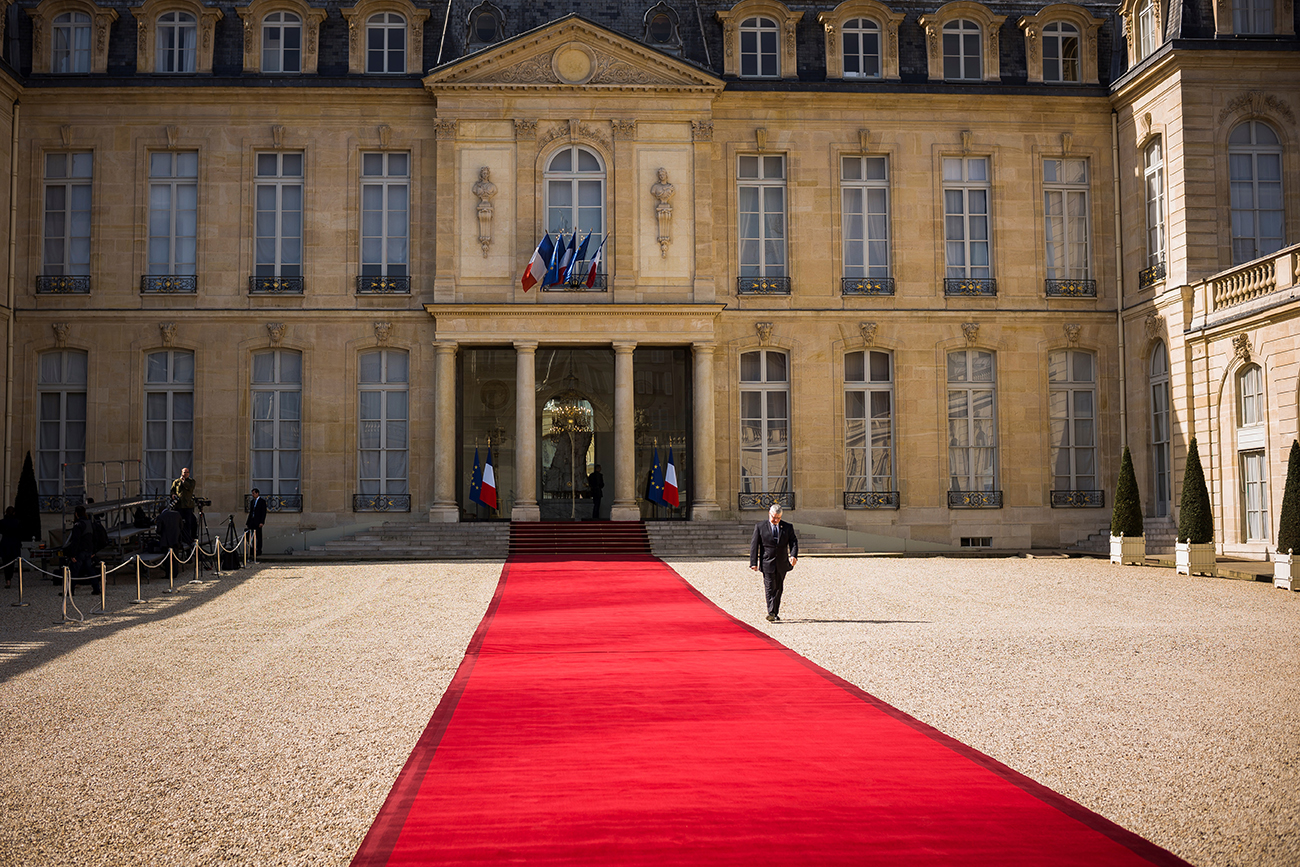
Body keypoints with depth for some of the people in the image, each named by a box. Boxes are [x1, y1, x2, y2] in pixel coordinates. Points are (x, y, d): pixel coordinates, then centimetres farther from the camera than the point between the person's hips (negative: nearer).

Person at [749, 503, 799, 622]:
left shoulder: (787, 527, 6)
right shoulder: (760, 527, -1)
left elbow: (793, 542, 0)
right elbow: (754, 545, -1)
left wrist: (793, 555, -20)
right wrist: (754, 562, -7)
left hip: (782, 564, 3)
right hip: (767, 563, -3)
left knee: (778, 589, 10)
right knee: (770, 588, -11)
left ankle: (776, 613, 20)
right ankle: (771, 613, -16)